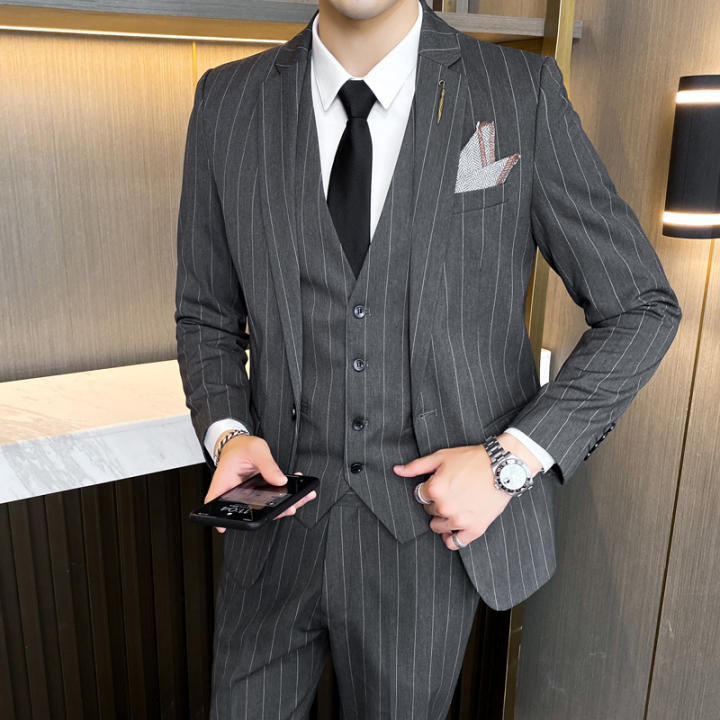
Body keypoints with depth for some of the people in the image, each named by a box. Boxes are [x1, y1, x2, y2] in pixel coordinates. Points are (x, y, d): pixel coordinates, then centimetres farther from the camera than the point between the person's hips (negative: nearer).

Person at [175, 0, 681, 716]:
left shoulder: (523, 92, -7)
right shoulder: (228, 100, 0)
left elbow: (642, 308, -2)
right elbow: (206, 316, 8)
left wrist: (514, 459, -12)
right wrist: (226, 433, -11)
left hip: (432, 528, -1)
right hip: (281, 519, 2)